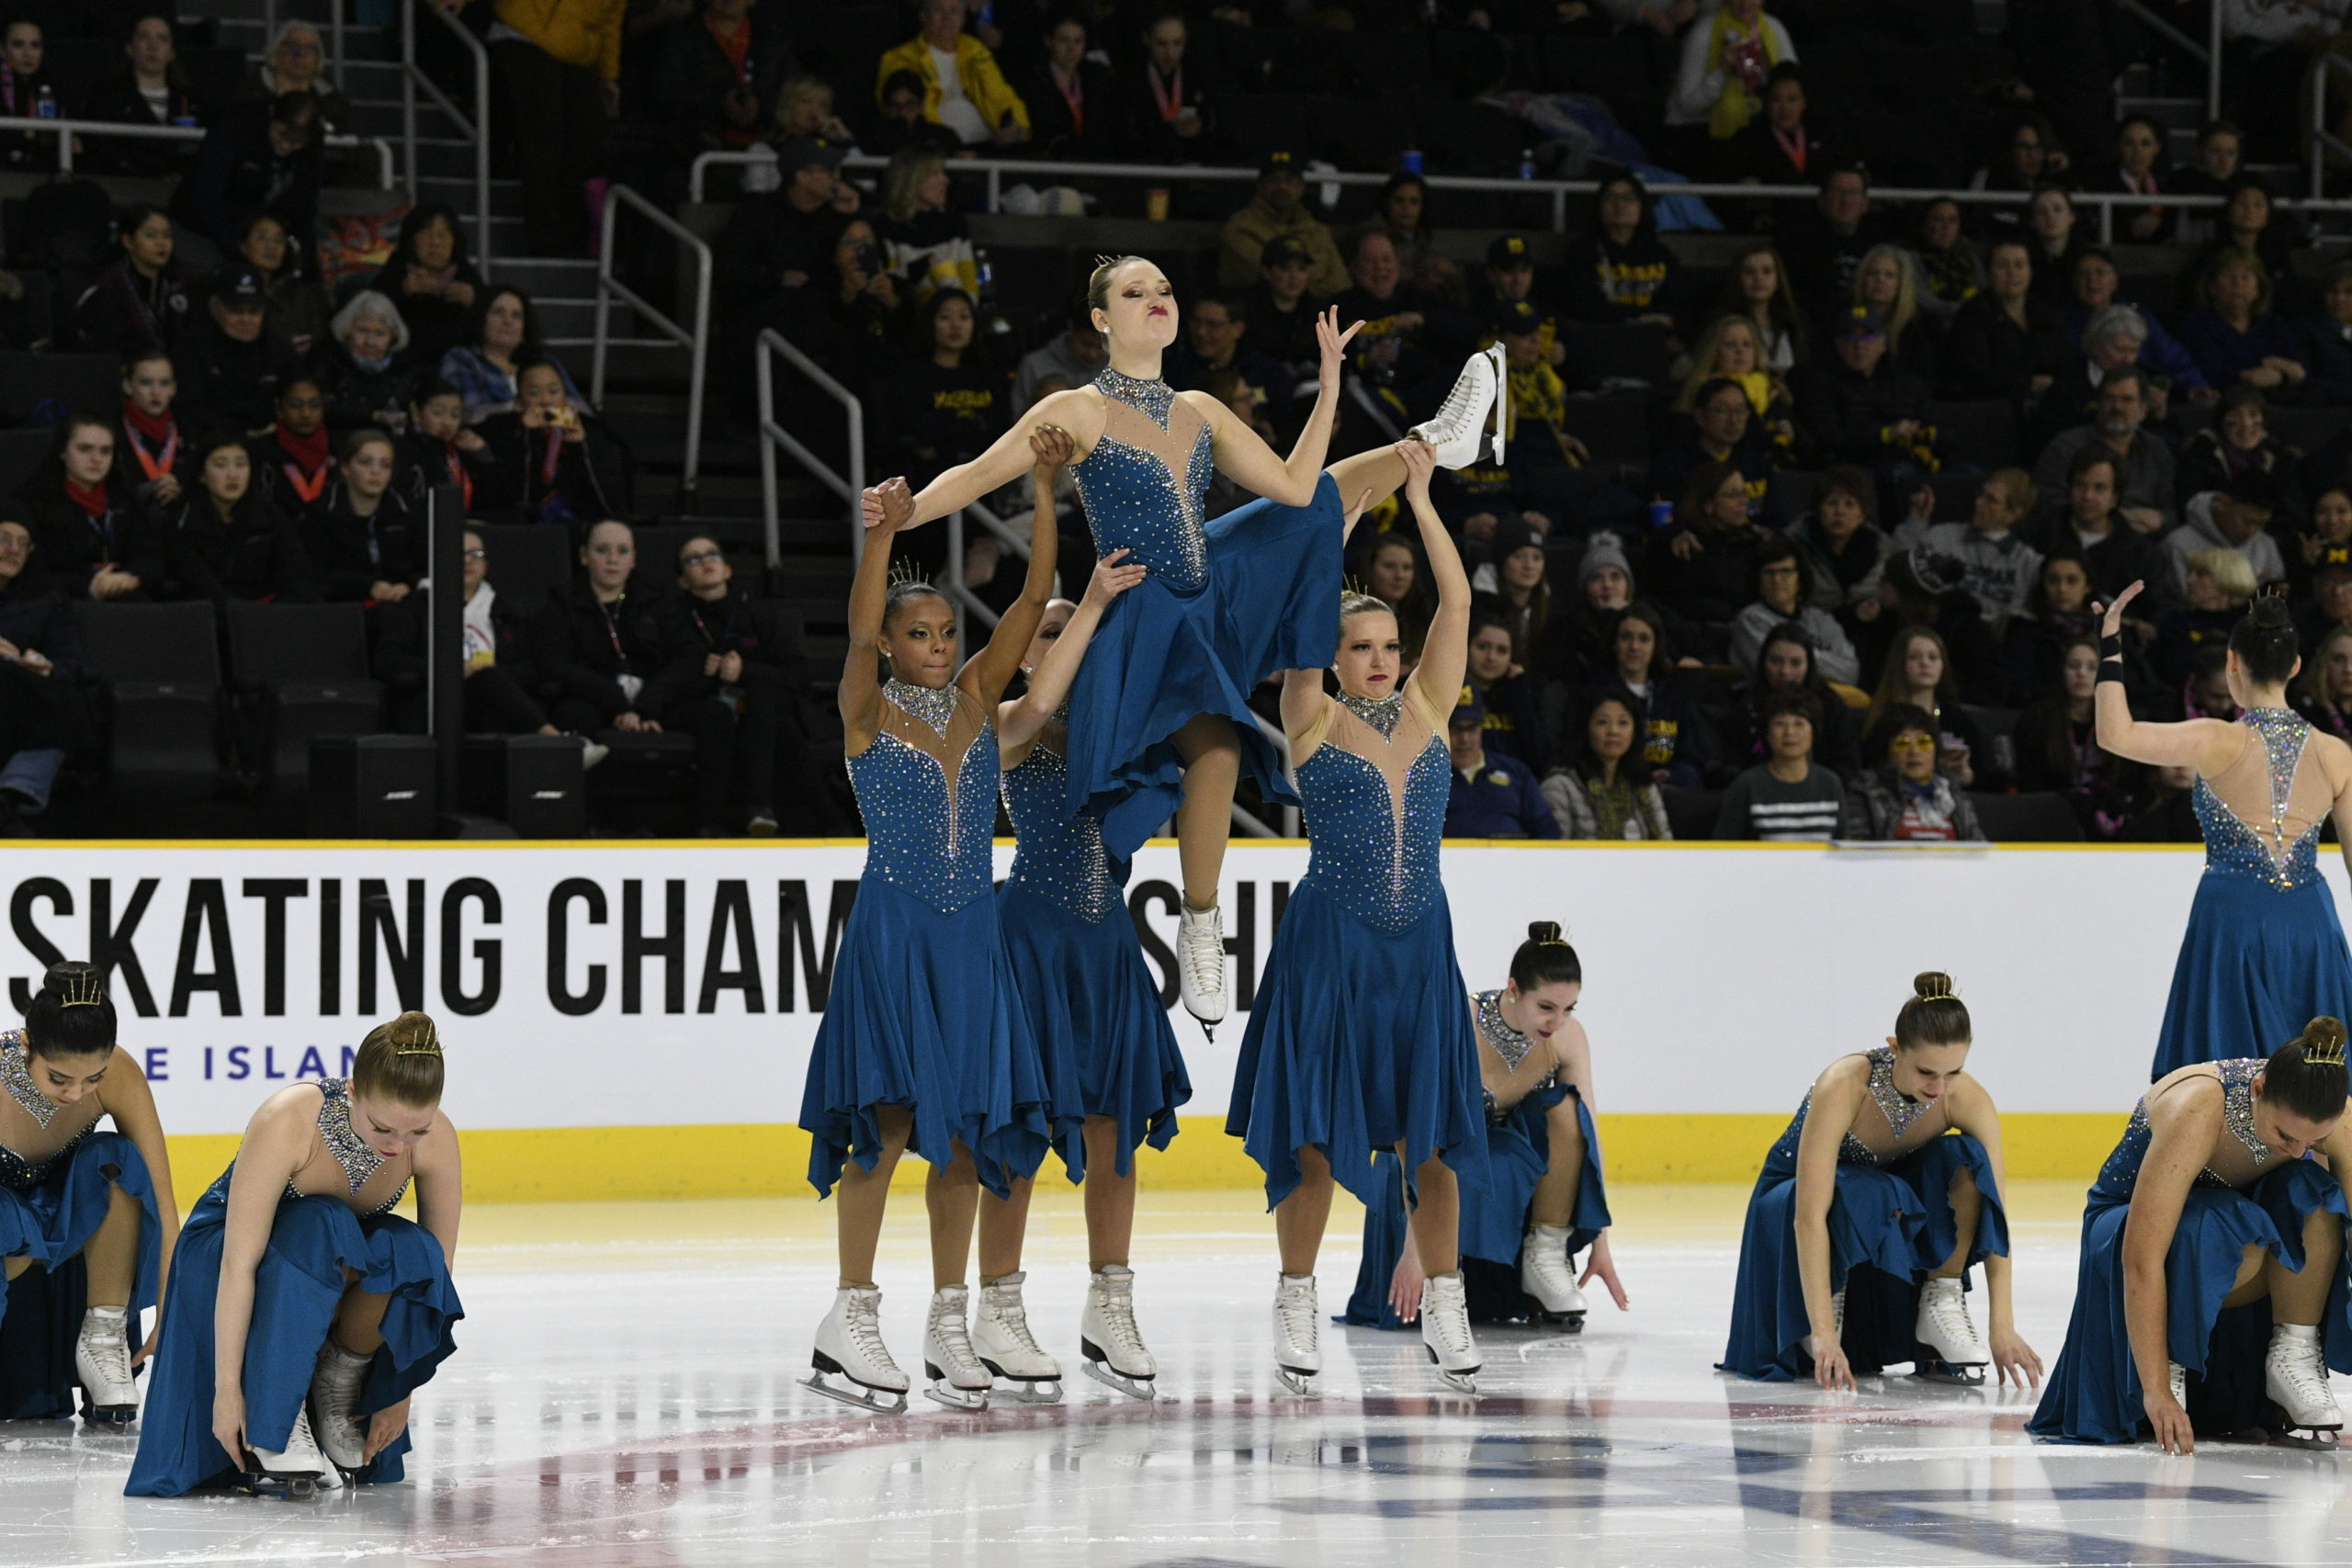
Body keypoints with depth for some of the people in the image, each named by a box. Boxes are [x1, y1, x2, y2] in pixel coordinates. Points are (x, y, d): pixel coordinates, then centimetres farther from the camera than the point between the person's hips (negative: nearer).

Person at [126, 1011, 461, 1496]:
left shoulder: (436, 1139, -22)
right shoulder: (289, 1121, -33)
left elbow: (436, 1271, -12)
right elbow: (239, 1264, -32)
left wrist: (400, 1391, -13)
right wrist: (227, 1388, -33)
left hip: (345, 1264, 3)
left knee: (408, 1252, -32)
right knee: (319, 1230, -38)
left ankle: (337, 1391, -8)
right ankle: (275, 1422, -26)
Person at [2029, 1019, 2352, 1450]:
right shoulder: (2196, 1109, -38)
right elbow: (2142, 1258, -41)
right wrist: (2157, 1392, -44)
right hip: (2130, 1220, -4)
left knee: (2313, 1198, -29)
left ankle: (2294, 1355, -16)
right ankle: (2171, 1361, -15)